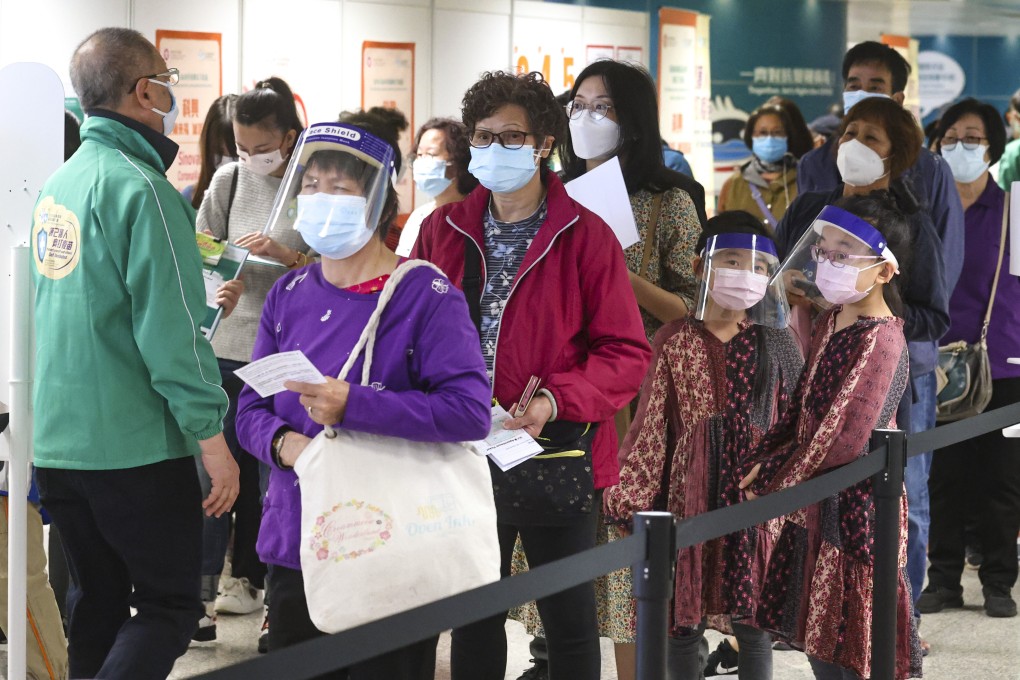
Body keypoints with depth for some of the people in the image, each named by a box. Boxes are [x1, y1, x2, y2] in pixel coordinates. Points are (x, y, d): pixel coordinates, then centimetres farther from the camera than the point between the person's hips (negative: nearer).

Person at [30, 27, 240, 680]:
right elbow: (172, 331, -20)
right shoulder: (140, 189, -17)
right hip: (136, 448, -8)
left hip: (58, 446, 8)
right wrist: (213, 439, -16)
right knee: (168, 608, 0)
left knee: (97, 603, 16)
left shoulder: (59, 184, 10)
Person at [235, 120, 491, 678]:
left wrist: (352, 406, -27)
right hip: (294, 549, 6)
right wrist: (283, 442, -13)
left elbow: (470, 411, -21)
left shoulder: (426, 296, -10)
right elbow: (251, 407, 10)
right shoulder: (289, 294, 8)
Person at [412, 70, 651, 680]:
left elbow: (625, 352, -8)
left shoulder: (586, 236, -6)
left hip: (554, 457, -4)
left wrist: (557, 402, -23)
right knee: (473, 617, 15)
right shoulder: (443, 231, 6)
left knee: (569, 618, 7)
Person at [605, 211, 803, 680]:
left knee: (753, 620, 4)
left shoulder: (776, 346, 4)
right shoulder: (674, 342, 0)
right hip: (690, 496, 0)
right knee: (683, 621, 6)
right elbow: (650, 428, 0)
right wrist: (628, 498, -4)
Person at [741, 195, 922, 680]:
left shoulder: (880, 340, -20)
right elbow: (801, 409, 14)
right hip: (817, 508, 9)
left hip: (854, 507, -9)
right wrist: (764, 462, 0)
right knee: (816, 639, 16)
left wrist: (775, 483, -14)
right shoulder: (831, 322, 8)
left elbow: (843, 439, -24)